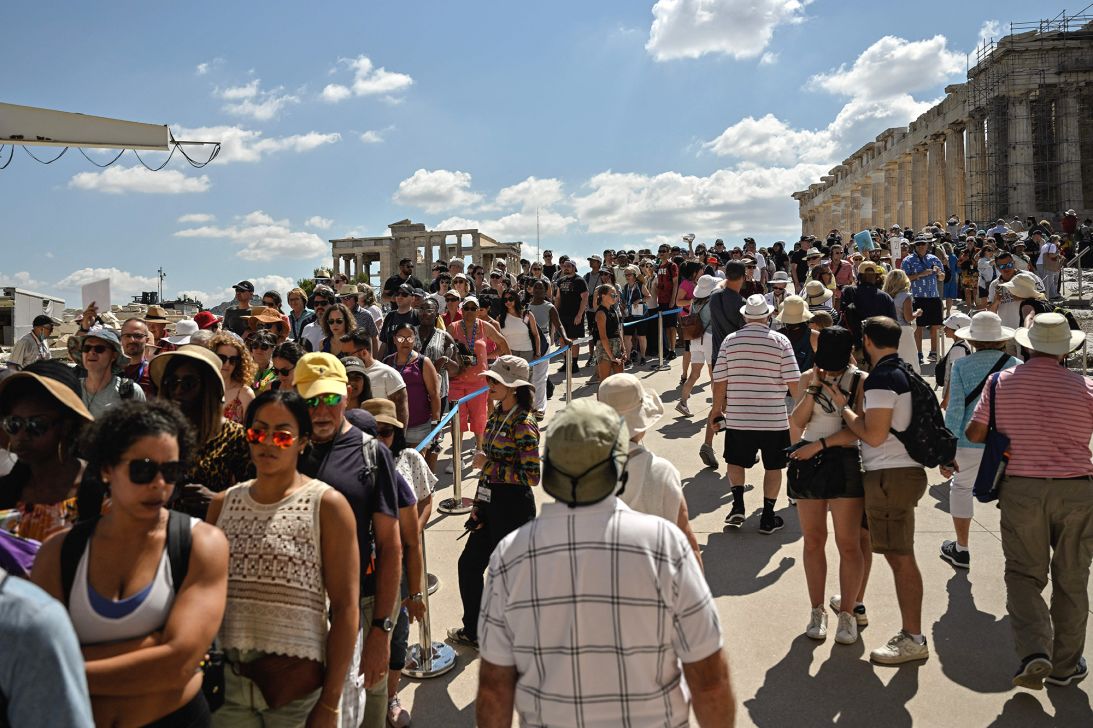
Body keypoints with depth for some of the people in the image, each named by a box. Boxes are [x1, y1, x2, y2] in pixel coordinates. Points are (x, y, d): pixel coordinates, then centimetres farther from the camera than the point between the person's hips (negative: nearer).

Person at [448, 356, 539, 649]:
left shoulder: (523, 423, -18)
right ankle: (473, 630, 35)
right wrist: (479, 504, 15)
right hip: (490, 504, 9)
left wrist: (488, 465, -18)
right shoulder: (497, 414, 8)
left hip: (512, 507, -9)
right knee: (469, 563, 17)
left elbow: (532, 476, -21)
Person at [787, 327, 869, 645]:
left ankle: (848, 614, 13)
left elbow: (856, 430, -10)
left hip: (845, 464, -3)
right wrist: (813, 389, -12)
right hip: (808, 462, 3)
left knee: (848, 543, 0)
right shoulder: (808, 378, 6)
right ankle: (817, 611, 20)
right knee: (813, 541, 9)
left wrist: (818, 445, -12)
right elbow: (797, 422, -3)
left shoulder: (861, 381, -4)